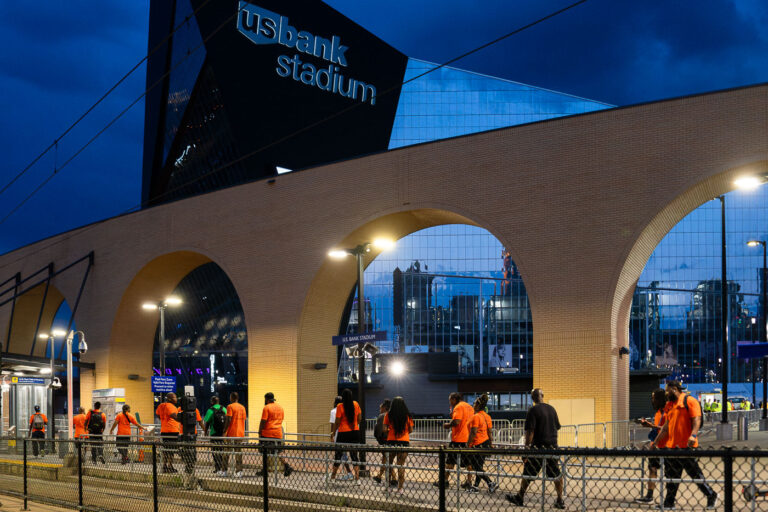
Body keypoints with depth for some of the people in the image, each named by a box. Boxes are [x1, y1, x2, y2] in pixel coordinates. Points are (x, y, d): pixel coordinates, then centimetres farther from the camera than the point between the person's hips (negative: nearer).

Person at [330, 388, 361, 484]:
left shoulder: (340, 406, -11)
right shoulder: (356, 404, 1)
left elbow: (337, 422, -9)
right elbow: (359, 419, 9)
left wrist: (333, 433, 0)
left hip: (343, 433, -3)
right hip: (355, 432, 3)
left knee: (338, 454, 10)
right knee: (354, 455, 7)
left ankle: (333, 476, 21)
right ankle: (357, 478, 0)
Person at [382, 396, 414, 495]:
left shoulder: (388, 415, -1)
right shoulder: (407, 416, 2)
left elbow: (385, 429, -3)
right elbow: (411, 430, 6)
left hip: (391, 441, 0)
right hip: (404, 441, 0)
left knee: (389, 463, 14)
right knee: (401, 465, 2)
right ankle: (400, 488, 1)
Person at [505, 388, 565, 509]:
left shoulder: (533, 410, -11)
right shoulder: (552, 409, 7)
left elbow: (530, 432, -15)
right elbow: (557, 427, 17)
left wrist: (526, 449, -13)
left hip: (538, 447, -5)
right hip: (553, 447, 5)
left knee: (528, 474, 7)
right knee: (556, 474, 9)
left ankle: (519, 498, 17)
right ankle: (560, 501, 9)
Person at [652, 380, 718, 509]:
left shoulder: (689, 401, -5)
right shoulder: (672, 406, 21)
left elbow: (696, 419, -16)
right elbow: (666, 427, 25)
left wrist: (693, 435, -31)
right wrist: (656, 443, 23)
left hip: (686, 446, -8)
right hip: (671, 447, 8)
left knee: (695, 474, -3)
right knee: (672, 477, 8)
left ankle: (712, 496, 11)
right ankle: (668, 504, 13)